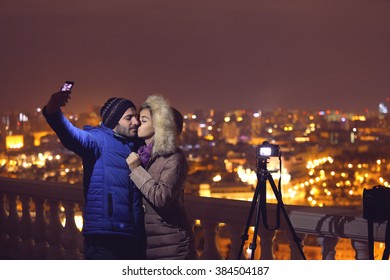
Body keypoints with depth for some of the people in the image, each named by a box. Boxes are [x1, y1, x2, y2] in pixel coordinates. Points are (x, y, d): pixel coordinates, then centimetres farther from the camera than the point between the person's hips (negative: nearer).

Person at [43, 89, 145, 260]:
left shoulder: (136, 145, 17)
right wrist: (52, 112, -43)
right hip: (104, 237, -7)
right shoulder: (99, 139, -4)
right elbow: (72, 136, -23)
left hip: (133, 237, 7)